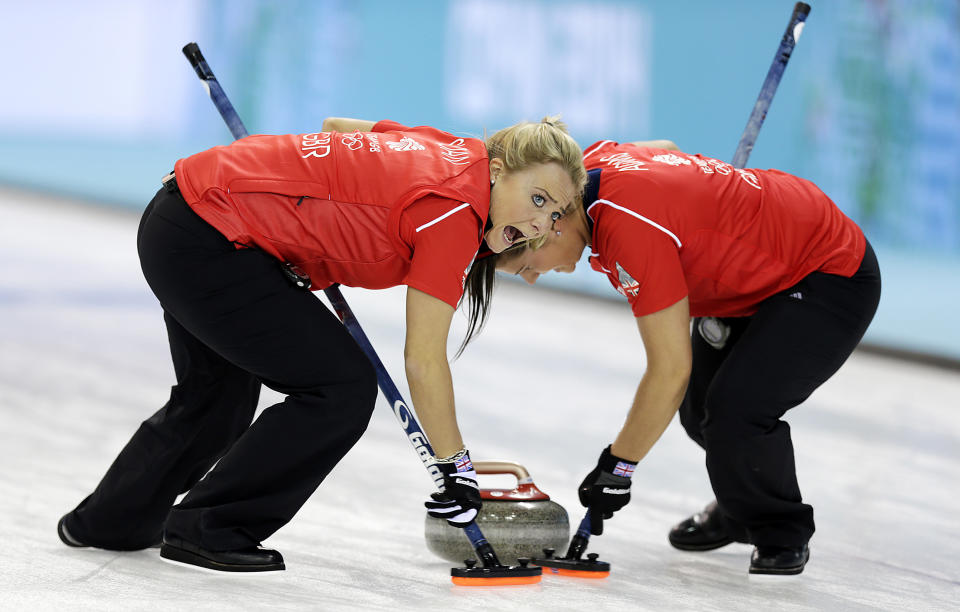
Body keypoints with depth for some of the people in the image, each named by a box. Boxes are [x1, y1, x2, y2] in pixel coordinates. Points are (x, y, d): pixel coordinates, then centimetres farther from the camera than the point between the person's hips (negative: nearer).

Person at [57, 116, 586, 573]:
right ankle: (206, 529, 3)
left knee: (218, 397, 29)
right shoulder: (454, 211, -18)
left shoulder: (448, 150, 6)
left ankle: (107, 522, 49)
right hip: (206, 243, -10)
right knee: (341, 389, -7)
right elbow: (424, 361, -16)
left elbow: (336, 123, 23)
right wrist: (455, 468, -8)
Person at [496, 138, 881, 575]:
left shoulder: (632, 227, -35)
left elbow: (671, 370, -31)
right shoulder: (592, 162, -8)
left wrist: (616, 465, -21)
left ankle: (782, 535, 3)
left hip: (832, 278, -10)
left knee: (734, 410, -22)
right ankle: (739, 508, 36)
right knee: (698, 404, 10)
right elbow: (664, 149, 18)